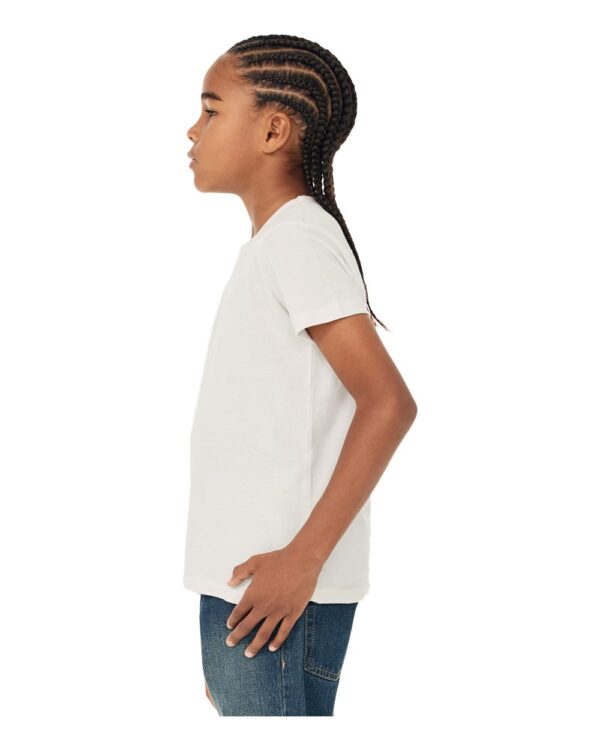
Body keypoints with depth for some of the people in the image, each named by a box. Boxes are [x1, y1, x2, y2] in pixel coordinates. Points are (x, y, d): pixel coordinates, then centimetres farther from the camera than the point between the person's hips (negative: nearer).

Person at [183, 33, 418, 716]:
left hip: (276, 588, -9)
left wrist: (303, 557, -21)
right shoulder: (271, 243, 17)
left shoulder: (298, 236, -12)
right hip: (243, 583, 9)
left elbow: (389, 404, -21)